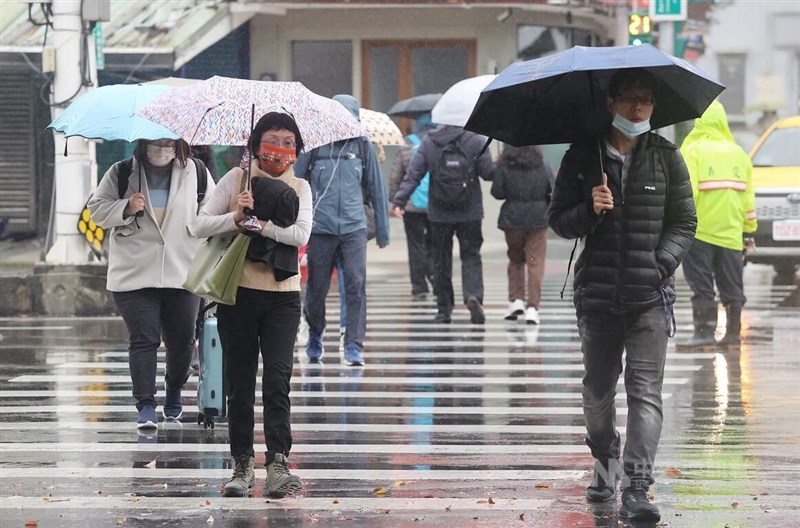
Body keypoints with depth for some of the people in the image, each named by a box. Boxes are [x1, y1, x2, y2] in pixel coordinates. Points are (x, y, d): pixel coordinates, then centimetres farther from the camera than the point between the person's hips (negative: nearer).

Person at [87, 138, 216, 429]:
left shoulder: (196, 174, 5)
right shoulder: (121, 173, 3)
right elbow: (97, 209, 5)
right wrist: (126, 209, -13)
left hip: (183, 272, 2)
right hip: (134, 274, -2)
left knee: (182, 339, 8)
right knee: (143, 339, -8)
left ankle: (174, 391, 34)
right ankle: (146, 405, -6)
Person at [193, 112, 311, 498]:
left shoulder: (299, 188, 8)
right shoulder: (236, 179, 5)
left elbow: (300, 234, -10)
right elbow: (201, 226, -2)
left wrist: (257, 222, -21)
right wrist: (236, 218, -19)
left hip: (282, 296, 0)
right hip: (238, 292, 0)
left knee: (277, 379, -11)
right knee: (239, 382, 4)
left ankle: (278, 464, -17)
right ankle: (243, 465, 11)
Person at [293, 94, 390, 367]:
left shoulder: (362, 147, 7)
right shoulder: (314, 146, 1)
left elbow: (376, 189, 14)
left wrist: (382, 231, 16)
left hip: (354, 227, 1)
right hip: (321, 228, -1)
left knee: (356, 285, -11)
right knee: (317, 288, 7)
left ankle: (354, 345, -9)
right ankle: (315, 334, 32)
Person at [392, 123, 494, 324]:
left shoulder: (429, 142, -2)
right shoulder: (475, 141, -7)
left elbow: (413, 174, -5)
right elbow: (488, 172, -8)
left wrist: (399, 200, -4)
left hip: (439, 213, 1)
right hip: (470, 212, -1)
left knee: (441, 259, 10)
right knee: (471, 256, 6)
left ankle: (444, 308, 11)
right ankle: (473, 296, -17)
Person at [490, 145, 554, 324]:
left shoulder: (504, 167, -5)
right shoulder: (543, 167, -1)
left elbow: (497, 193, -6)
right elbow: (553, 192, -1)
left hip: (512, 220, 0)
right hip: (538, 220, 0)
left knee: (515, 259, 18)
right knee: (535, 262, -1)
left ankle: (516, 299, 8)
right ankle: (532, 307, -7)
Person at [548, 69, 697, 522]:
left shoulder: (666, 158, 4)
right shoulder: (583, 157, 5)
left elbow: (684, 223, 7)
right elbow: (559, 220, 7)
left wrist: (662, 264, -8)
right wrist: (590, 211, -13)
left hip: (650, 295, -1)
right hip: (598, 293, 1)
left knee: (645, 390, -10)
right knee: (598, 388, 12)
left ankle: (637, 488, -14)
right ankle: (605, 461, 36)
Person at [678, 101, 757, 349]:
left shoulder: (693, 150, -7)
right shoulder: (737, 152, 10)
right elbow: (748, 194, 13)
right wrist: (749, 226, 19)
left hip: (700, 229, -5)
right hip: (731, 232, 5)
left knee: (702, 285, -4)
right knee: (732, 285, 11)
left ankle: (705, 332, -10)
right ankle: (733, 333, 14)